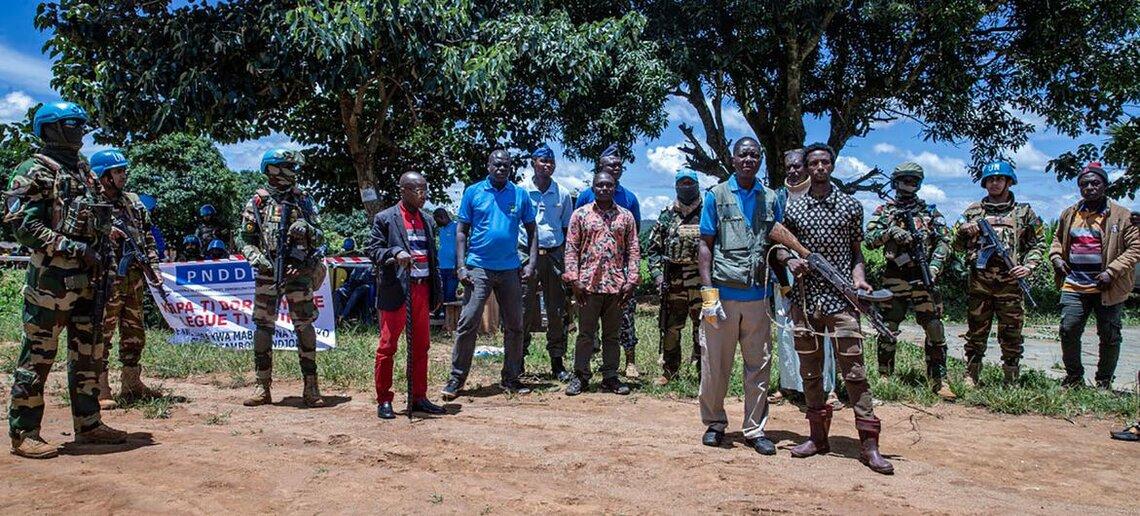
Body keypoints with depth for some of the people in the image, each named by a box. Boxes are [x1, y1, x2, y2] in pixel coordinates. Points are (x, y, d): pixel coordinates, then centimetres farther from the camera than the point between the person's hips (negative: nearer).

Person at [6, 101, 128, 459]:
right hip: (50, 277, -8)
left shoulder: (82, 171, 17)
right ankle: (24, 434, 8)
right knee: (38, 355, -1)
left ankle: (88, 424, 22)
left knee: (89, 353, 12)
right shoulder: (34, 172, -7)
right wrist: (75, 249, -19)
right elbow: (24, 227, -16)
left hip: (86, 278, 8)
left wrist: (100, 258, 12)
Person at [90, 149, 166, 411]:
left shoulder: (133, 202, 14)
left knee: (134, 335, 13)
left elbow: (148, 237, 18)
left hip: (134, 279, 7)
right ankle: (101, 391, 3)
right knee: (101, 335, -3)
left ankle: (131, 384, 25)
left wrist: (154, 268, 13)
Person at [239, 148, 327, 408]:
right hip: (267, 274, 0)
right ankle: (263, 386, 14)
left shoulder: (303, 199, 9)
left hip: (299, 272, 0)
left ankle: (311, 387, 4)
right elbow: (247, 240, 5)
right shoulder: (258, 202, 7)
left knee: (305, 327, -2)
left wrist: (307, 229, -10)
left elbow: (320, 238, 10)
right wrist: (259, 259, -11)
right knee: (263, 328, 4)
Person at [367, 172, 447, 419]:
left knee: (421, 347, 10)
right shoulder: (385, 218, -1)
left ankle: (418, 398, 20)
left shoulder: (427, 221, 16)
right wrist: (395, 253, -23)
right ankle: (384, 401, 8)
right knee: (387, 346, 0)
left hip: (422, 290, 6)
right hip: (396, 290, -6)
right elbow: (373, 250, -4)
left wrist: (438, 291, 12)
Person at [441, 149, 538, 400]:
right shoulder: (473, 192, 2)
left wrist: (531, 263, -1)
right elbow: (462, 230, 2)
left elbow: (531, 230, 11)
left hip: (510, 269, 3)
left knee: (514, 325, 8)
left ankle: (511, 378, 20)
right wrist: (461, 266, -7)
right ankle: (456, 379, 3)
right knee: (467, 323, -6)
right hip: (479, 268, -2)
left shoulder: (520, 195, 6)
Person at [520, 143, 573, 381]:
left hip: (554, 255, 3)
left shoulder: (563, 194, 9)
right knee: (524, 309, -1)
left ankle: (557, 361, 14)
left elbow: (567, 228, 13)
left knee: (557, 310, 6)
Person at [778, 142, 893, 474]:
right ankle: (818, 436, 21)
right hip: (805, 298, 2)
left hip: (841, 298, -2)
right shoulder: (793, 209, 8)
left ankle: (869, 444, -1)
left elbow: (856, 251, 10)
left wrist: (859, 278, -7)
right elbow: (778, 246, 15)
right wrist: (789, 260, -6)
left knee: (853, 370, -5)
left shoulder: (851, 206, 7)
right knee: (810, 370, 9)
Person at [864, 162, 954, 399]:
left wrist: (934, 266, -7)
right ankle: (885, 377, 15)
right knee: (887, 329, 2)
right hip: (894, 279, -1)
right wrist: (890, 231, -16)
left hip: (924, 278, 1)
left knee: (935, 330, -2)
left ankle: (938, 380, 7)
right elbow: (868, 239, 1)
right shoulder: (884, 211, 10)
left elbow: (944, 241, 7)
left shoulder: (929, 210, 12)